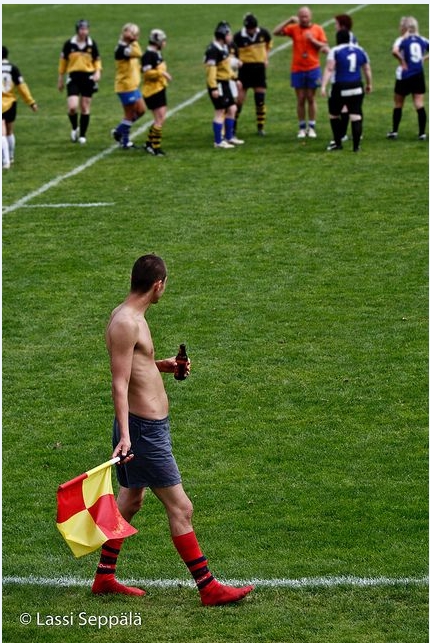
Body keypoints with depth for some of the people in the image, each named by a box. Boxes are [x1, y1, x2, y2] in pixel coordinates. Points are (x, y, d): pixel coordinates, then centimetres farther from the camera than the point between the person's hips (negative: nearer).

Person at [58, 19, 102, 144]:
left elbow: (97, 60, 12)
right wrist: (61, 79, 10)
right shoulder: (69, 44, -3)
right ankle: (74, 128, 15)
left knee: (85, 108, 5)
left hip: (88, 77, 2)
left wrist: (97, 72, -7)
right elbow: (63, 61, 7)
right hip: (73, 77, -1)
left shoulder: (92, 44, 2)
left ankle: (82, 135, 19)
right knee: (72, 107, -15)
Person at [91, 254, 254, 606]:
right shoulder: (126, 323, -20)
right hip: (144, 429, -11)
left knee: (130, 499, 20)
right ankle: (208, 588, -1)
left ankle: (105, 577, 29)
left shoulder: (129, 316, 11)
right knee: (181, 508, -6)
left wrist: (161, 365, 18)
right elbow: (119, 384, -24)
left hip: (148, 425, 11)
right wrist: (125, 435, -30)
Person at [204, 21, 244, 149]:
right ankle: (218, 141, 1)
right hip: (218, 84, -10)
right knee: (220, 111, -5)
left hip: (226, 83, 10)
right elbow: (211, 69, -24)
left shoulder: (224, 47, 12)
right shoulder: (213, 50, -20)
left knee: (232, 109, 14)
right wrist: (213, 88, -27)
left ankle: (229, 137, 25)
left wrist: (234, 78, 27)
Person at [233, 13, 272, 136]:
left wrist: (266, 58, 11)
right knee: (239, 100, -3)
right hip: (245, 68, -3)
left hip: (259, 68, 3)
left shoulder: (263, 33, -4)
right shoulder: (238, 37, -14)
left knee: (260, 100, 3)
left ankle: (261, 127, 12)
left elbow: (268, 43, 19)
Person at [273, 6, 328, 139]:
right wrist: (289, 21, -14)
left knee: (311, 99, 4)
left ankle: (312, 127, 10)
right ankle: (302, 128, 8)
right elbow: (276, 32, -7)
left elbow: (325, 49, -1)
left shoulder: (318, 29, 2)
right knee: (300, 100, 3)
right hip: (297, 69, 1)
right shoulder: (294, 28, 2)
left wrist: (313, 40, -14)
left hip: (313, 69, 0)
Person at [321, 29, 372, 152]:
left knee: (334, 115, 15)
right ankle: (356, 145, 0)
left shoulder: (335, 51, -5)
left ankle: (338, 143, 18)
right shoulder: (360, 50, 10)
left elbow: (329, 70, -13)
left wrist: (323, 86, -17)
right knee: (356, 116, 3)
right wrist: (369, 84, 30)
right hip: (357, 88, 4)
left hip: (340, 88, -4)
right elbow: (367, 70, 17)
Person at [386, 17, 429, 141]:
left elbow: (395, 51, -28)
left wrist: (402, 61, -15)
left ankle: (394, 131, 16)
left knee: (398, 104, 11)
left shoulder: (402, 40, -9)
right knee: (420, 105, 1)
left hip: (405, 76, -3)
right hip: (419, 76, 3)